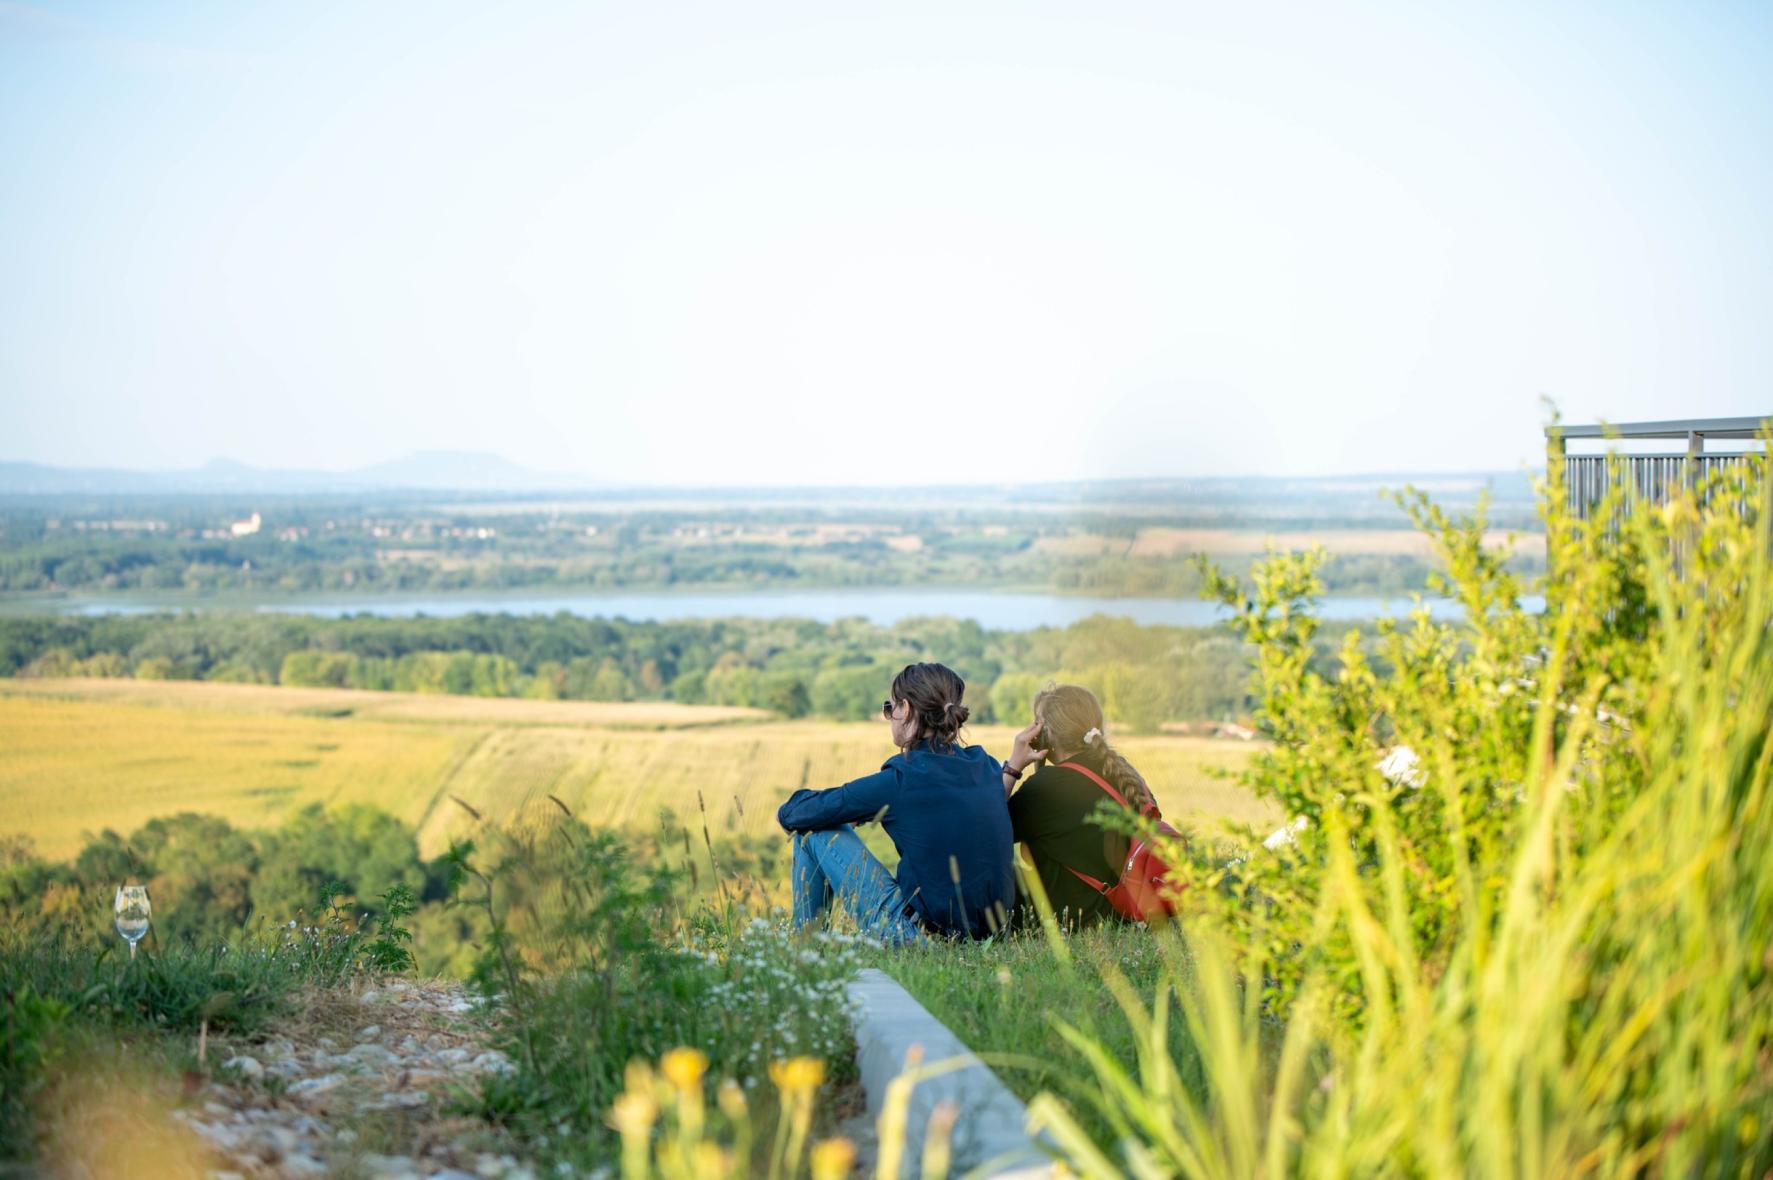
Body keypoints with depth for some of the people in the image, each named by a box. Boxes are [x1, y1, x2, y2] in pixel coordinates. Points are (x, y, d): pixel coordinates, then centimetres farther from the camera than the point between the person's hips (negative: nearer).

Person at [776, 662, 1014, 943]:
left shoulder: (899, 781, -16)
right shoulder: (987, 767, 2)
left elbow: (800, 813, -5)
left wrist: (787, 812, 18)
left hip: (919, 934, -6)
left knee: (814, 829, 8)